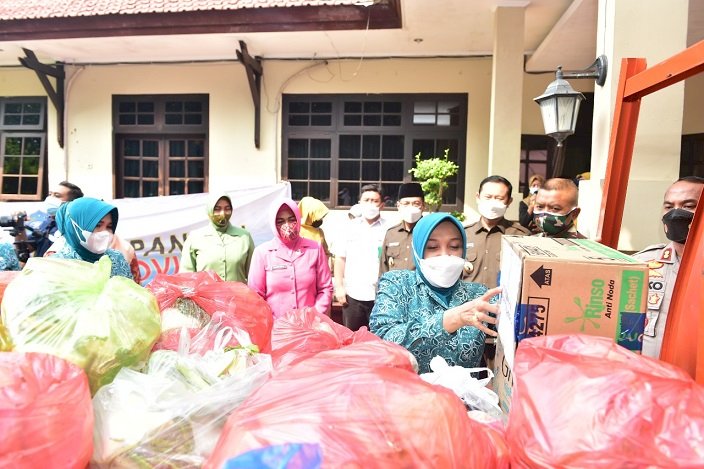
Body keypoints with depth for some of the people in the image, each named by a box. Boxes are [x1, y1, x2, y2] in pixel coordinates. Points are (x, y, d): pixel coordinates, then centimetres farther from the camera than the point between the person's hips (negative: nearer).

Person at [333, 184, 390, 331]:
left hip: (380, 296, -2)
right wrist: (339, 286, 3)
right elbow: (340, 258, 9)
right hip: (352, 294, 2)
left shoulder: (388, 229, -1)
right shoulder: (350, 226, 7)